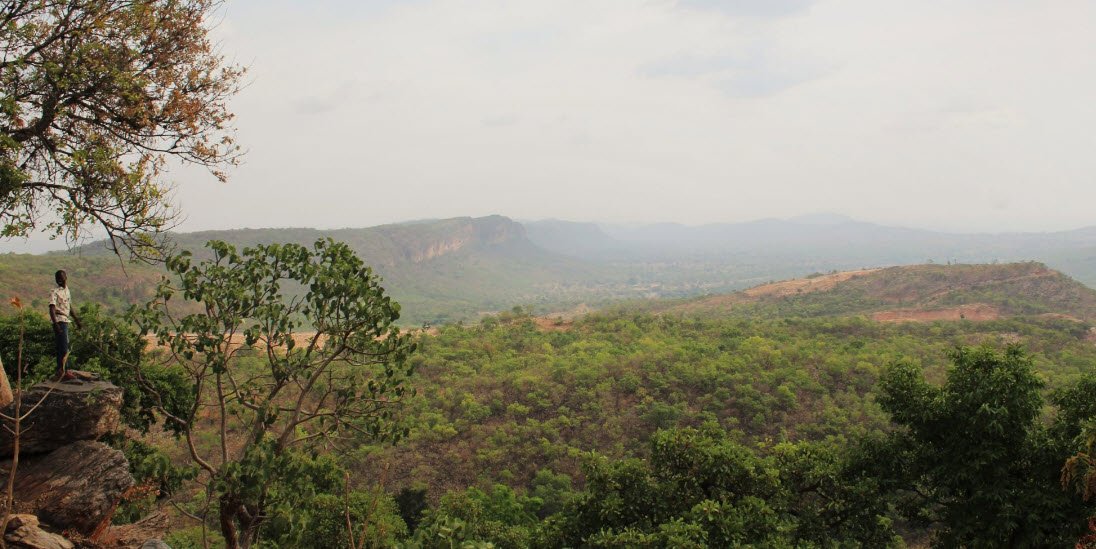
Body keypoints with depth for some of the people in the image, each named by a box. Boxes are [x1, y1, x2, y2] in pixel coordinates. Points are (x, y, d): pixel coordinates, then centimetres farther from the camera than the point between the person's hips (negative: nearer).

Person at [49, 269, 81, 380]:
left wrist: (76, 319, 25)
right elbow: (52, 309, -18)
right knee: (63, 347, -10)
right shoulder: (55, 292, -10)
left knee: (64, 347, 10)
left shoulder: (67, 291, 15)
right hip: (59, 321, -8)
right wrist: (56, 324, -26)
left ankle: (62, 371, 15)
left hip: (65, 320, 8)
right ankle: (61, 372, -7)